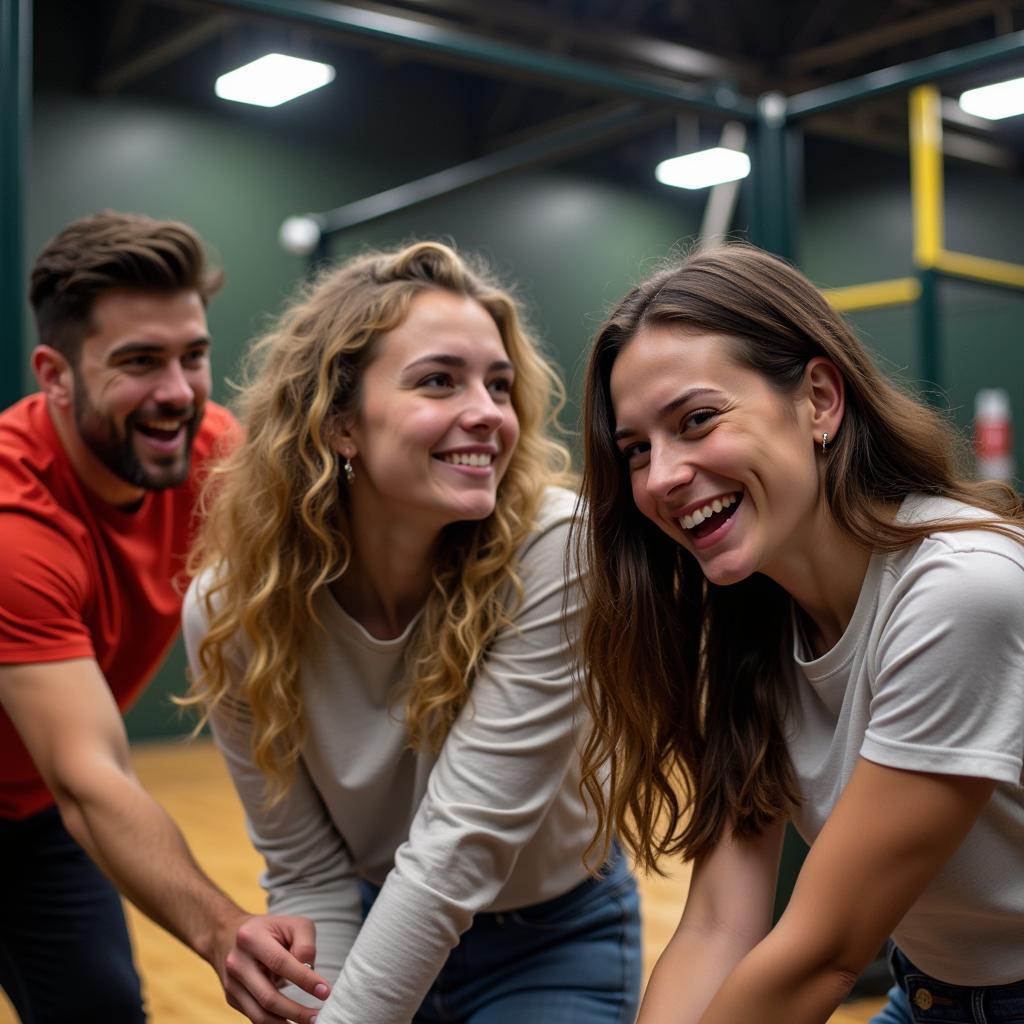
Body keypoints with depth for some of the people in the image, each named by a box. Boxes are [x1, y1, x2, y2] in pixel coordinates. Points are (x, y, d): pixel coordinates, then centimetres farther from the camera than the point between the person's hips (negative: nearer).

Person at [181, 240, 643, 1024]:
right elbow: (307, 871, -12)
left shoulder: (553, 551, -30)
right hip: (376, 929, 2)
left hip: (553, 938, -2)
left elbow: (464, 840, -29)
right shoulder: (229, 607, -18)